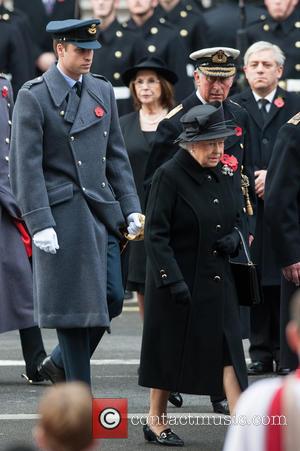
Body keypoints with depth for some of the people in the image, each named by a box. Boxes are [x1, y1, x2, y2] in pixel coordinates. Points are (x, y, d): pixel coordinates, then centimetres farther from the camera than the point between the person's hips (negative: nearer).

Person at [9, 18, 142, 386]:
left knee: (112, 299, 3)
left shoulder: (102, 91, 12)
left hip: (101, 211, 6)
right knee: (74, 303, -3)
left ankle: (60, 364, 24)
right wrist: (39, 224, -17)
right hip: (63, 215, -6)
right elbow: (26, 166, -10)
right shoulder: (33, 96, -7)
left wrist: (131, 207, 8)